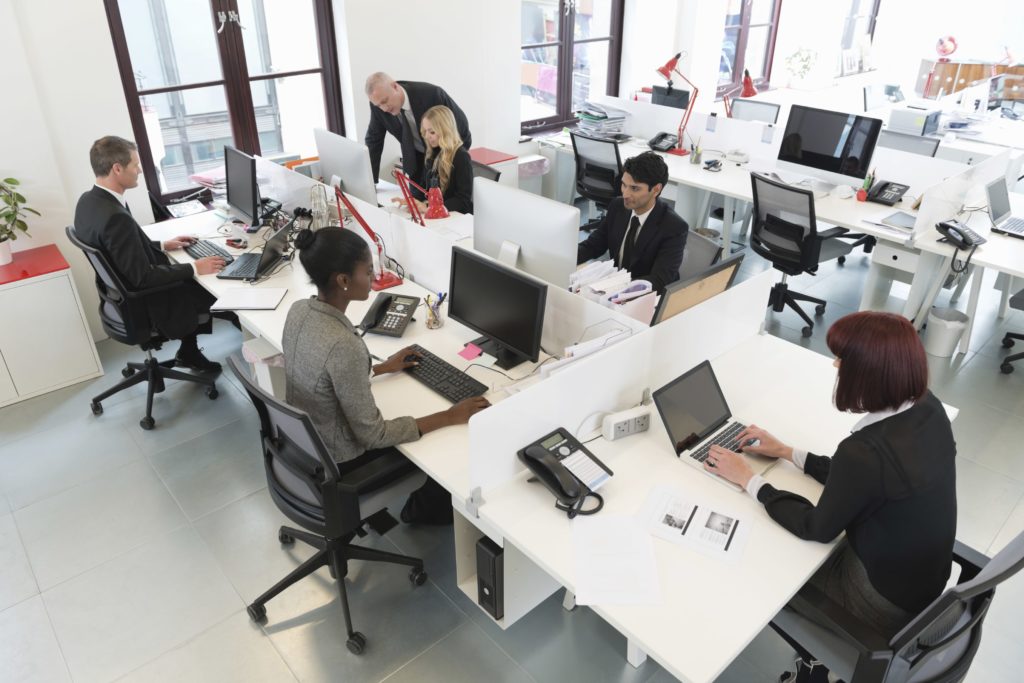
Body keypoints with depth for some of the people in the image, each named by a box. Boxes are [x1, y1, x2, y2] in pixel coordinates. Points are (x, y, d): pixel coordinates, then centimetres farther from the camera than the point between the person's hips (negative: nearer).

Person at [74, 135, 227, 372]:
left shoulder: (88, 201, -2)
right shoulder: (116, 217, -32)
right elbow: (143, 277, -29)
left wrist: (162, 245, 11)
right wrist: (194, 269, -21)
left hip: (125, 295, 9)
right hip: (144, 306, -9)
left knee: (193, 281, 22)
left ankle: (189, 351, 28)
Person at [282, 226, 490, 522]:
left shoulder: (299, 310, -10)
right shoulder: (343, 345, -37)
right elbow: (372, 435, -28)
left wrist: (383, 368, 14)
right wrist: (451, 417, -22)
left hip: (302, 443, 8)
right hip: (337, 464, -7)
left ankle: (422, 505, 42)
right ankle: (426, 511, 39)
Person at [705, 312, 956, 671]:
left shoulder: (866, 450, -37)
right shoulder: (926, 405, -13)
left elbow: (816, 527, -20)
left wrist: (747, 479, -11)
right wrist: (786, 452, 5)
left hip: (888, 603, -6)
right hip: (926, 574, 7)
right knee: (790, 543, 20)